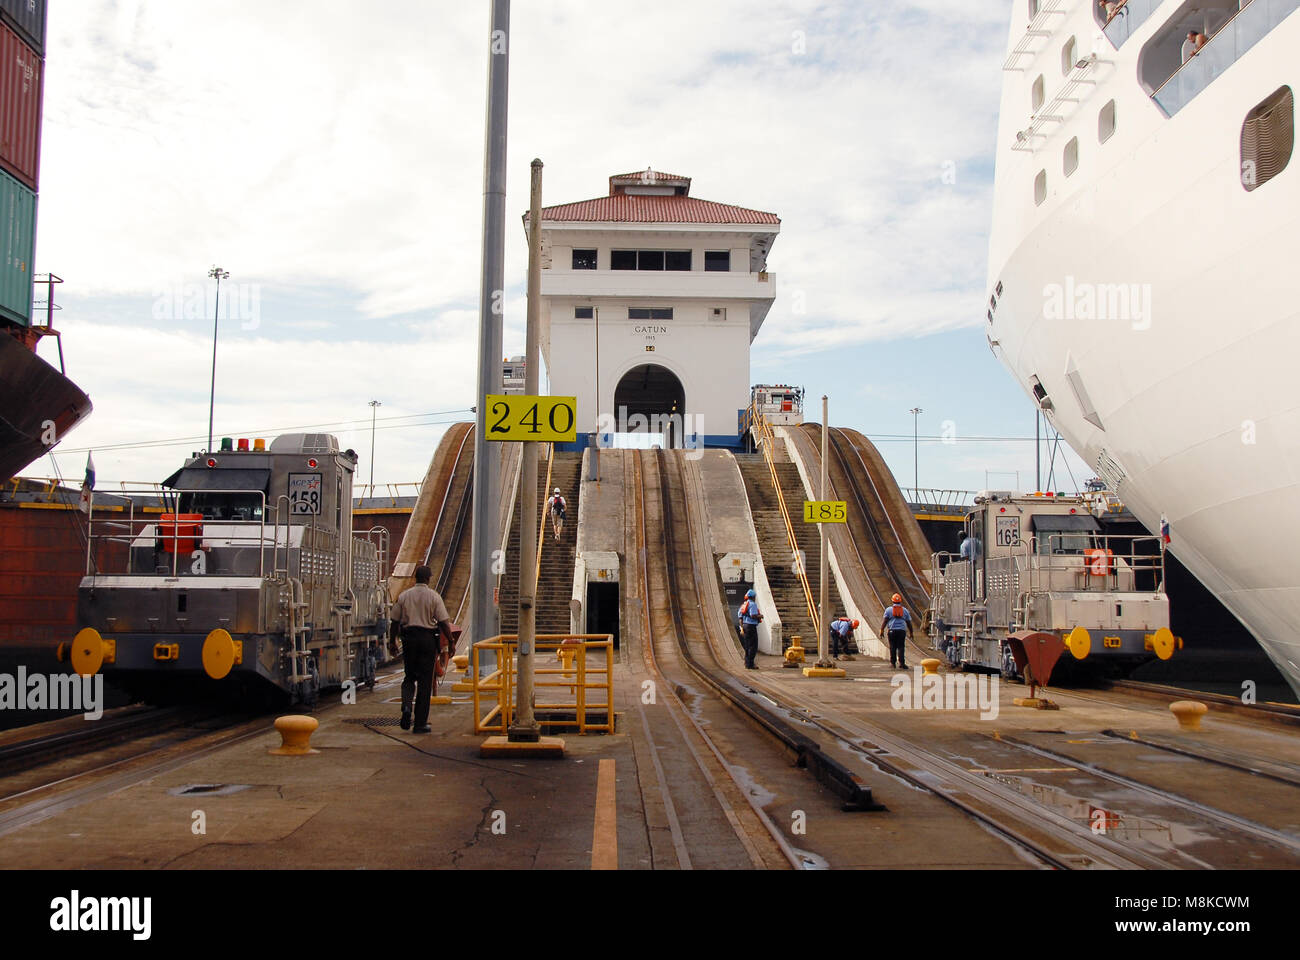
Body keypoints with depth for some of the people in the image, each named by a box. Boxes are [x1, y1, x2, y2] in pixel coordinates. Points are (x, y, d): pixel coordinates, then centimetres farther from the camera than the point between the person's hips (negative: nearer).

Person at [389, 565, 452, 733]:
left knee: (410, 677, 17)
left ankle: (406, 705, -11)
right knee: (425, 681, 3)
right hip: (428, 639, -2)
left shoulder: (404, 596, 4)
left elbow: (395, 621, 6)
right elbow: (444, 622, -6)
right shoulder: (434, 596, -3)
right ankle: (420, 723, 4)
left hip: (409, 638, 2)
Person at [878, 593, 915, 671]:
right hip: (902, 630, 1)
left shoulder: (889, 609, 6)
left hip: (892, 630, -1)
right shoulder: (905, 610, 13)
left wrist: (882, 630, -1)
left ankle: (892, 663, 7)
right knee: (900, 647, 0)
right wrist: (911, 633, 20)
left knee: (892, 647, 5)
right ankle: (901, 663, -6)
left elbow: (885, 621, -2)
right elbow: (909, 623, 14)